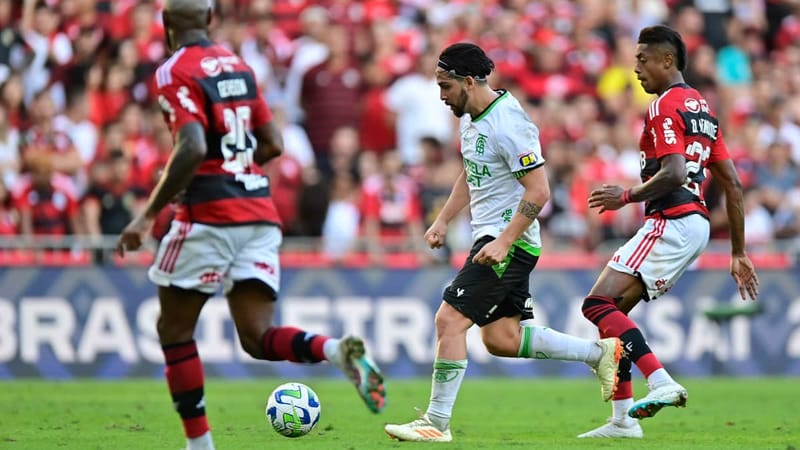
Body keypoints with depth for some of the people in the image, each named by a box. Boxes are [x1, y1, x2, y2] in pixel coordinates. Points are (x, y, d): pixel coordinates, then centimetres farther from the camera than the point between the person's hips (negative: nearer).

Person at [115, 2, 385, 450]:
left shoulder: (175, 72, -8)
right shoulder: (238, 65, 15)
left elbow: (193, 149, -21)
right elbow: (273, 144, 16)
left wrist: (148, 216, -17)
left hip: (210, 214, -6)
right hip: (260, 212, 6)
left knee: (175, 331, 10)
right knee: (258, 338, 3)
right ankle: (337, 350, -24)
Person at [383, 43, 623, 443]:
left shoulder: (507, 124, -20)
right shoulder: (471, 117, 10)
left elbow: (538, 191, -22)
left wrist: (503, 242, -27)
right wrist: (443, 221, 16)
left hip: (509, 242, -10)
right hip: (491, 237, 10)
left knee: (449, 319, -14)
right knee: (501, 339, 11)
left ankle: (436, 423, -9)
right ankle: (599, 352, 21)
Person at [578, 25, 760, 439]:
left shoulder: (665, 106, -8)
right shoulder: (701, 108, 21)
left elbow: (673, 174, -22)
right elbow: (732, 184, 20)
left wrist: (627, 196, -9)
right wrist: (739, 253, 21)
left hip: (670, 222, -10)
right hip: (696, 224, 10)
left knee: (599, 304, -15)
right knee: (614, 311, 12)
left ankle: (661, 382, -27)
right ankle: (623, 419, 10)